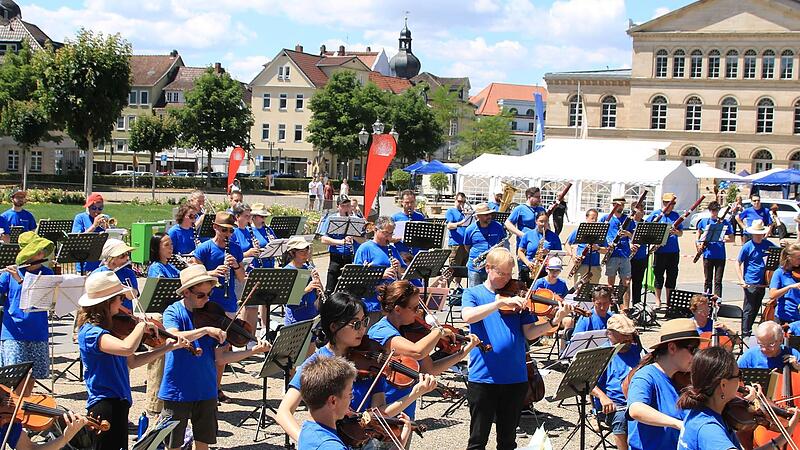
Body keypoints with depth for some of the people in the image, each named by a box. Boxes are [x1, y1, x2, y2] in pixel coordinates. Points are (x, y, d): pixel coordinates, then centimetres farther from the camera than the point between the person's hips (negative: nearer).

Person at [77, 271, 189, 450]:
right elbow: (127, 348, -37)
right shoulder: (90, 332, -19)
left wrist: (169, 347, 14)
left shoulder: (109, 327, 10)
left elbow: (132, 361, 17)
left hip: (117, 403, 10)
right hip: (106, 406, -10)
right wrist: (142, 325, -19)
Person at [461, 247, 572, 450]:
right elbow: (468, 316, -20)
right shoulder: (473, 293, 3)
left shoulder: (518, 297, 9)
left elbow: (529, 333, 0)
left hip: (515, 378, 3)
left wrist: (554, 322, -16)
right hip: (483, 377, -2)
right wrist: (501, 302, -27)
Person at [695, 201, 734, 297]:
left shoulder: (724, 222, -1)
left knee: (718, 281, 1)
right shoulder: (704, 221, 5)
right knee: (708, 280, 9)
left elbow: (731, 239, 0)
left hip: (720, 256, -1)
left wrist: (723, 239, -19)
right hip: (708, 255, 2)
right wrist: (698, 245, 5)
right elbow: (699, 233, 21)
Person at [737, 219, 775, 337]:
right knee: (748, 310, -3)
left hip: (762, 283, 5)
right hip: (750, 284, -5)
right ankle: (745, 333, 4)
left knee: (756, 309, 14)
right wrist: (741, 281, -13)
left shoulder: (767, 244, 5)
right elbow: (739, 264, -4)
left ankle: (748, 330, 26)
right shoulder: (747, 247, -8)